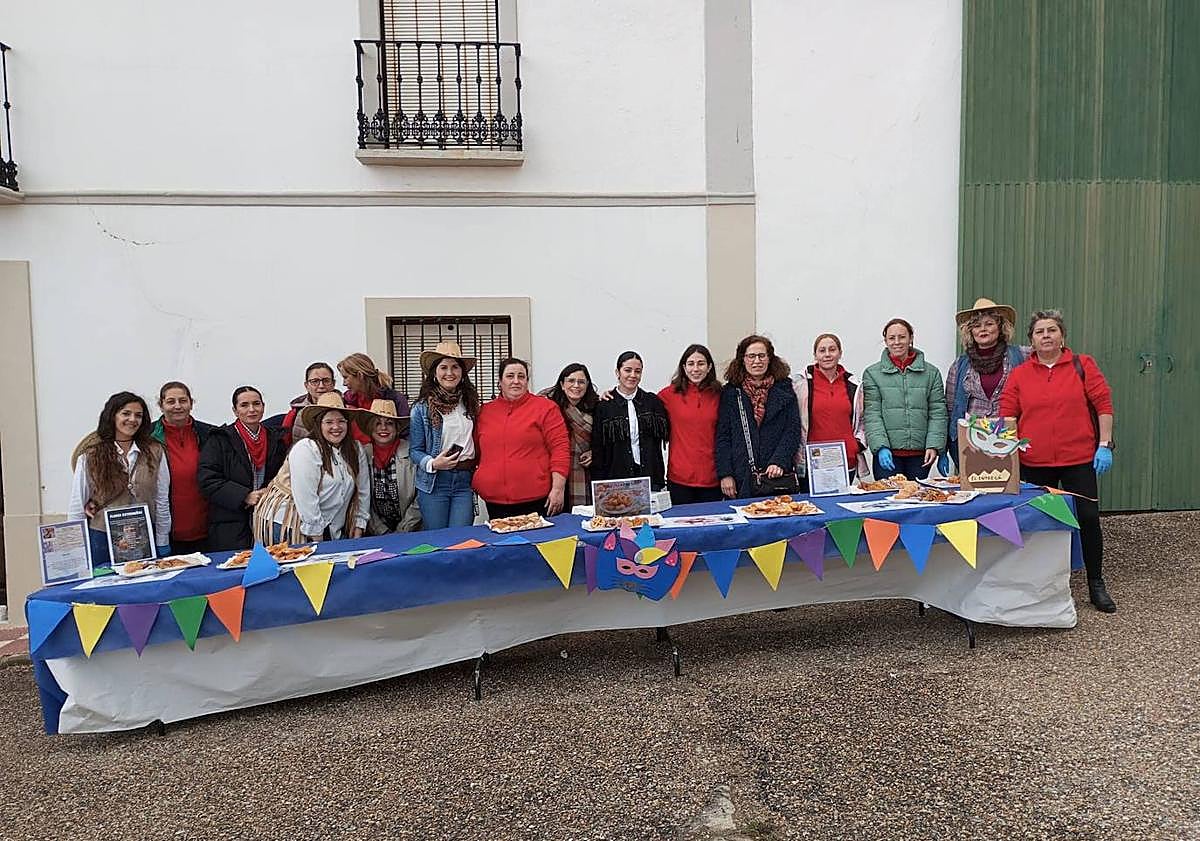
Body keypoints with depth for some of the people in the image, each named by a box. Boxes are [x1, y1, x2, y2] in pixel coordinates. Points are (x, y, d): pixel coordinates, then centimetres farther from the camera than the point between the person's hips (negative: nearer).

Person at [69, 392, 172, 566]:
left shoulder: (154, 452, 3)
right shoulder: (90, 454, -1)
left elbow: (162, 501, 4)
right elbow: (77, 504, 2)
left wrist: (162, 546, 3)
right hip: (101, 537, -1)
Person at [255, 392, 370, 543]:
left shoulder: (357, 451, 4)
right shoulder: (306, 449, -16)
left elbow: (363, 492, 9)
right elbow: (306, 497, -20)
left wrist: (359, 529, 5)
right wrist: (316, 537, -19)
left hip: (333, 530, 6)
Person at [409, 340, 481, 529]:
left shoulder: (470, 403, 9)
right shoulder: (421, 408, -2)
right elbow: (414, 450, 0)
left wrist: (477, 473, 8)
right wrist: (433, 463, -17)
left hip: (465, 480, 2)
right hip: (434, 481, -2)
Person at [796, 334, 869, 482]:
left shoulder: (853, 385, 11)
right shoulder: (803, 383, 1)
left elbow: (862, 420, 23)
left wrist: (859, 442, 7)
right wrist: (800, 456, -1)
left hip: (848, 461, 3)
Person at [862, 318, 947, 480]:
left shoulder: (931, 373, 10)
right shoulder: (872, 374, 4)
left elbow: (938, 413, 6)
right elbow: (871, 415, -3)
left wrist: (934, 446, -5)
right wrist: (881, 447, -13)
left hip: (920, 454, 2)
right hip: (887, 454, -2)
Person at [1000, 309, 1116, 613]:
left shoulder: (1082, 365, 2)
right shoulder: (1019, 374, 4)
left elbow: (1103, 404, 1)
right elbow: (1007, 416, 2)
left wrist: (1105, 445, -4)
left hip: (1079, 459, -1)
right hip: (1034, 462, 1)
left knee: (1088, 518, 1)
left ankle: (1096, 585, 17)